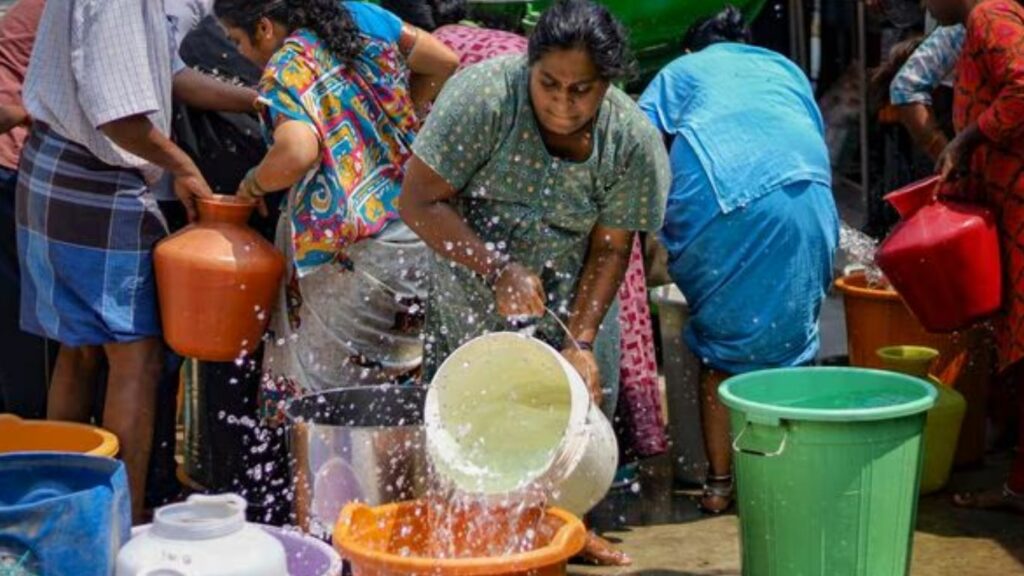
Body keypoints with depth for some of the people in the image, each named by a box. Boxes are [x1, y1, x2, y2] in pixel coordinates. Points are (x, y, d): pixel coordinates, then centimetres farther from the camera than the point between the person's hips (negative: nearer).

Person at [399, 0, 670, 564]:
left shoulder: (634, 142, -20)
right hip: (471, 264, -2)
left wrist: (580, 341, -20)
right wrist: (502, 272, -33)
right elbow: (421, 202, -26)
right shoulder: (483, 96, -29)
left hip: (565, 284, 3)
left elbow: (609, 249, -10)